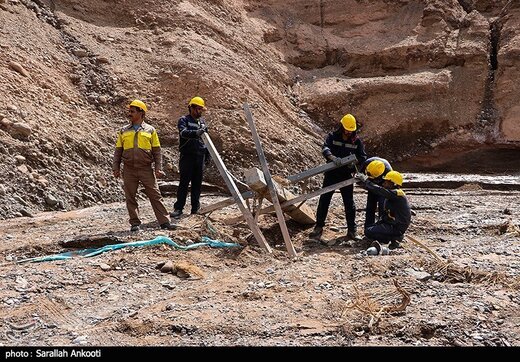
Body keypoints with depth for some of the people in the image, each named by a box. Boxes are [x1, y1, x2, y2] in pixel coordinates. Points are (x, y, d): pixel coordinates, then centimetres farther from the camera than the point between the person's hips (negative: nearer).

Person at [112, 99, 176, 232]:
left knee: (155, 195, -2)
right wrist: (115, 168, 4)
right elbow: (118, 151, 12)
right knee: (130, 197, 5)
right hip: (129, 170, 2)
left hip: (146, 169, -2)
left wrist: (158, 168, -2)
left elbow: (157, 151, 5)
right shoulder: (124, 131, 11)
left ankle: (164, 222, 0)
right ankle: (135, 223, 15)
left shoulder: (150, 130, 5)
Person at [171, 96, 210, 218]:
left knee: (197, 183, 8)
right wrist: (196, 133, -41)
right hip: (187, 156, -5)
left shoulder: (202, 121, 17)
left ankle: (196, 208, 15)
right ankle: (178, 208, -4)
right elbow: (183, 132, -23)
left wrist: (208, 155, 20)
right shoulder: (184, 120, -2)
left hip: (200, 156, 5)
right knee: (184, 182, -7)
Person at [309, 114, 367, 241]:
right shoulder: (332, 136, -3)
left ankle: (351, 231, 15)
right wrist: (332, 157, -39)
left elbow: (362, 157, 2)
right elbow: (325, 148, -19)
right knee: (324, 200, 1)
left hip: (346, 175, 1)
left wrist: (354, 162, -19)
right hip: (331, 173, -1)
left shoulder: (357, 141, 3)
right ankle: (318, 227, 10)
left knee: (349, 203, 5)